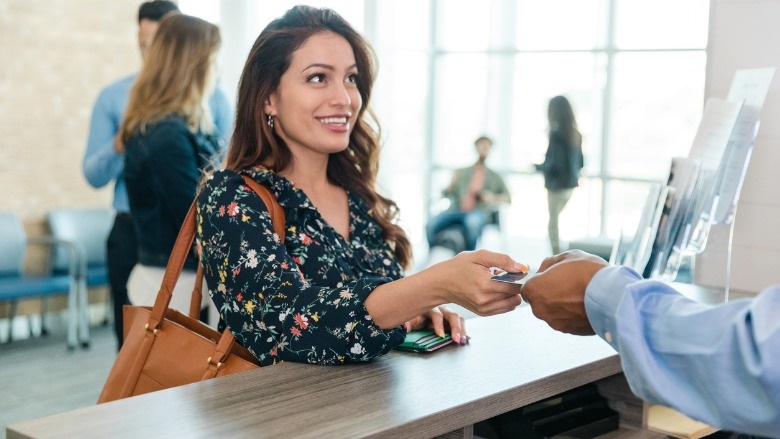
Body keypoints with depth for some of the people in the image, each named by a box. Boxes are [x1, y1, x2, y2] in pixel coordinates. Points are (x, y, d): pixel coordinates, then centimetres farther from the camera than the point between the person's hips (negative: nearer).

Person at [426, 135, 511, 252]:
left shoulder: (494, 177, 23)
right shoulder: (461, 173, 23)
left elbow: (508, 198, 15)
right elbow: (447, 193, 14)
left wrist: (494, 198, -4)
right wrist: (452, 183, -6)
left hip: (478, 212, -2)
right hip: (456, 210, 2)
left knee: (472, 222, -41)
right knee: (431, 225, -29)